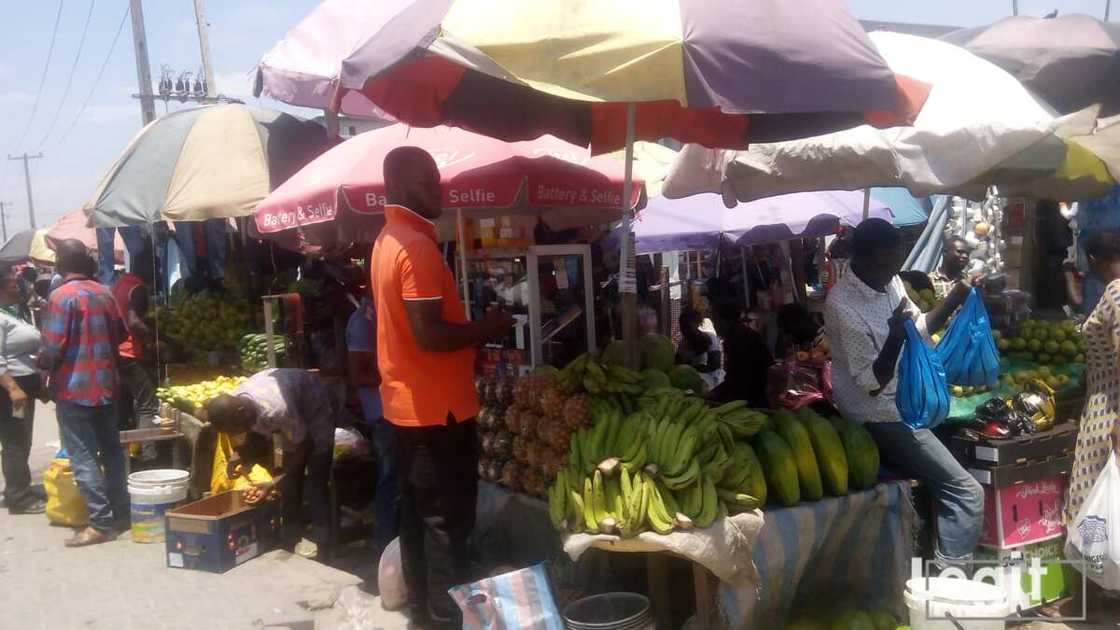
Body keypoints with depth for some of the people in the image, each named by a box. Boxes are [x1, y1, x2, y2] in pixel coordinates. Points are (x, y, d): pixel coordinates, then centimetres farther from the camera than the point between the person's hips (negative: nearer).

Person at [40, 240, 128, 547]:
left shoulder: (62, 296, -15)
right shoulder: (104, 293, 6)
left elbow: (53, 347, -18)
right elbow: (119, 334, 15)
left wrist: (43, 365, 2)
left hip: (74, 388, -7)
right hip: (106, 384, 7)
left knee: (83, 458, -2)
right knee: (111, 451, 15)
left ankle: (101, 523, -3)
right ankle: (121, 513, 22)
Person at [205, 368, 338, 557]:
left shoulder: (276, 410, -42)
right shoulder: (232, 407, -21)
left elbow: (304, 444, -27)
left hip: (319, 407, -7)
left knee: (316, 478, -10)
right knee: (290, 477, 4)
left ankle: (318, 539, -4)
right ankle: (291, 538, 12)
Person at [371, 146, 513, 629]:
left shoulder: (387, 241, 12)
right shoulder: (418, 246, -20)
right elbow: (429, 334, -24)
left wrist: (471, 335, 14)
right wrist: (486, 328, -11)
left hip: (406, 403, 10)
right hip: (437, 406, -10)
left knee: (417, 515, 16)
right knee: (447, 521, -1)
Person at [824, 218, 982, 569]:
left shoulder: (889, 281, -1)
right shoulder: (843, 306, -26)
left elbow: (919, 328, 16)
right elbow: (872, 384, -24)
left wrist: (953, 300, 0)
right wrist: (896, 337, -39)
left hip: (898, 404, 10)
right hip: (881, 417, -10)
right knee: (966, 492, -12)